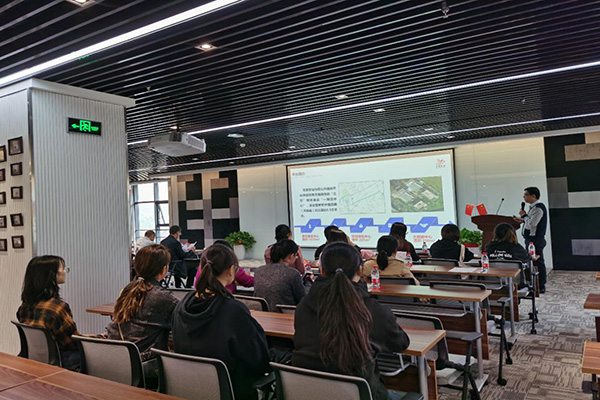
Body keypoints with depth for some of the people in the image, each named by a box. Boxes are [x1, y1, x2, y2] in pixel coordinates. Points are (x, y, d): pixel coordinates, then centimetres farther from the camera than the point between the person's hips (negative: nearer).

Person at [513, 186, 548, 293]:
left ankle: (541, 287, 5)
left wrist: (524, 215, -11)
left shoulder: (538, 208, -17)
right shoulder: (533, 207, 15)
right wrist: (522, 220, 10)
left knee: (537, 262, -3)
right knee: (531, 262, 15)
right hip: (531, 239, 10)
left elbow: (531, 224, -23)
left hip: (535, 240, -10)